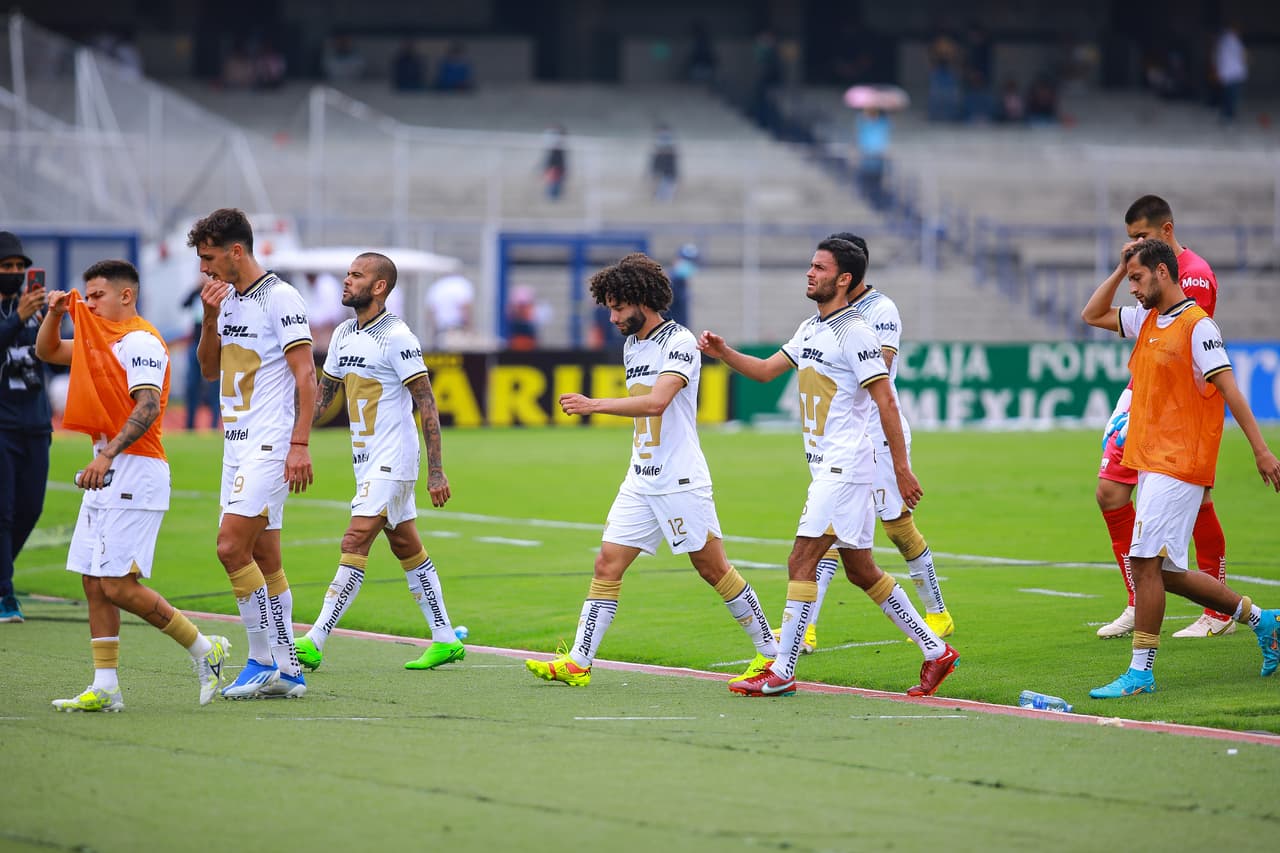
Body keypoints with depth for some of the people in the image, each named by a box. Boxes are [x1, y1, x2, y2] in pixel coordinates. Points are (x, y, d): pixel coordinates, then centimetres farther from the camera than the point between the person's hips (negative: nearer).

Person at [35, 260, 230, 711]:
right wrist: (55, 314, 10)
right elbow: (47, 351, 30)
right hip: (107, 474, 10)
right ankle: (105, 687, 6)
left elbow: (147, 408, -23)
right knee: (94, 582, 5)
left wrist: (107, 456, -31)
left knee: (119, 584, -13)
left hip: (135, 471, -10)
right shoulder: (99, 337, 18)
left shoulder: (139, 341, -12)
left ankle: (204, 649, 0)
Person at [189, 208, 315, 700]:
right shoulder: (228, 299, 14)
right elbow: (209, 370, 18)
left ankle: (263, 660, -10)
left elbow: (305, 375, -13)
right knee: (263, 558, 7)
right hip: (237, 443, 8)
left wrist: (299, 444, -19)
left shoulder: (280, 298, -10)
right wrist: (211, 318, 2)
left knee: (231, 547, -15)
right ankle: (285, 671, 10)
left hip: (270, 446, -8)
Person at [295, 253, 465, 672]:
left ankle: (314, 642, -19)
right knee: (407, 548, 12)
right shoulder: (343, 335, 10)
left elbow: (426, 405, -15)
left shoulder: (397, 339, -15)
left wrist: (435, 471, -18)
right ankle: (445, 640, 19)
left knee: (355, 543, -14)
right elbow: (323, 392, 18)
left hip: (392, 461, -9)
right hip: (366, 460, 9)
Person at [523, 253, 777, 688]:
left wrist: (594, 405, -27)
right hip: (640, 482, 8)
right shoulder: (632, 345, 13)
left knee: (713, 568, -1)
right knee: (607, 563, -1)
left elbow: (657, 402, -27)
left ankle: (769, 651, 11)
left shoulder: (679, 342, -13)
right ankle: (577, 663, -2)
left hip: (681, 481, -8)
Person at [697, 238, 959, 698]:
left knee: (801, 561, -11)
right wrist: (724, 353, 0)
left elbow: (886, 403, -15)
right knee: (860, 571, 12)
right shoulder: (810, 329, 15)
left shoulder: (854, 333, -14)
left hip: (845, 467, -10)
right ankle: (935, 651, 19)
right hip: (827, 466, 10)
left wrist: (901, 468, -17)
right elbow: (765, 370, 18)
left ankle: (781, 673, -8)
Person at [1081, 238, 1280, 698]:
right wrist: (1121, 269, 13)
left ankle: (1141, 672, -8)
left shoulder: (1198, 326, -11)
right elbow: (1092, 315, 26)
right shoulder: (1147, 320, 14)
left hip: (1179, 465, -9)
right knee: (1166, 572, 10)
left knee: (1145, 561, -13)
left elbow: (1229, 389, -15)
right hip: (1151, 464, 9)